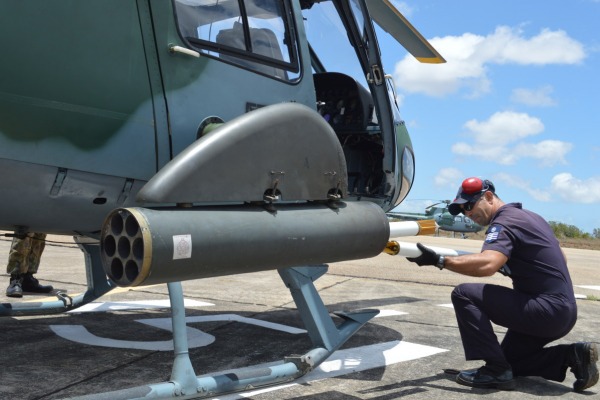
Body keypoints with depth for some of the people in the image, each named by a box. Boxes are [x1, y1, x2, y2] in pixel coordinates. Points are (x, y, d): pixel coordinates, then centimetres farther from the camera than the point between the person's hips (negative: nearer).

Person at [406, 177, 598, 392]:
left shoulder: (505, 222, -15)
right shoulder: (529, 216, 16)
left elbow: (487, 264, -34)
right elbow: (559, 258, 27)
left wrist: (439, 260, -32)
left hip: (547, 310, -10)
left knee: (464, 295, -14)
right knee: (509, 359, 22)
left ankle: (496, 370, -12)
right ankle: (572, 356, 10)